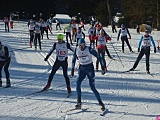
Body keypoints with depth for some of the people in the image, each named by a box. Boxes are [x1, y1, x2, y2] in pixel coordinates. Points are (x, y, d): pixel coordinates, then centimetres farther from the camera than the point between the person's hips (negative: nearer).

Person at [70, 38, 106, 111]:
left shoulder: (89, 49, -14)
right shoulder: (77, 50, -2)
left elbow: (98, 57, -10)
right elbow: (73, 60, 12)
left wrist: (103, 67, -13)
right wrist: (72, 70, 8)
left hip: (90, 68, -4)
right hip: (82, 69, 4)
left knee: (92, 88, -8)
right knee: (78, 83, -20)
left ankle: (101, 103, 7)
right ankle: (79, 103, -13)